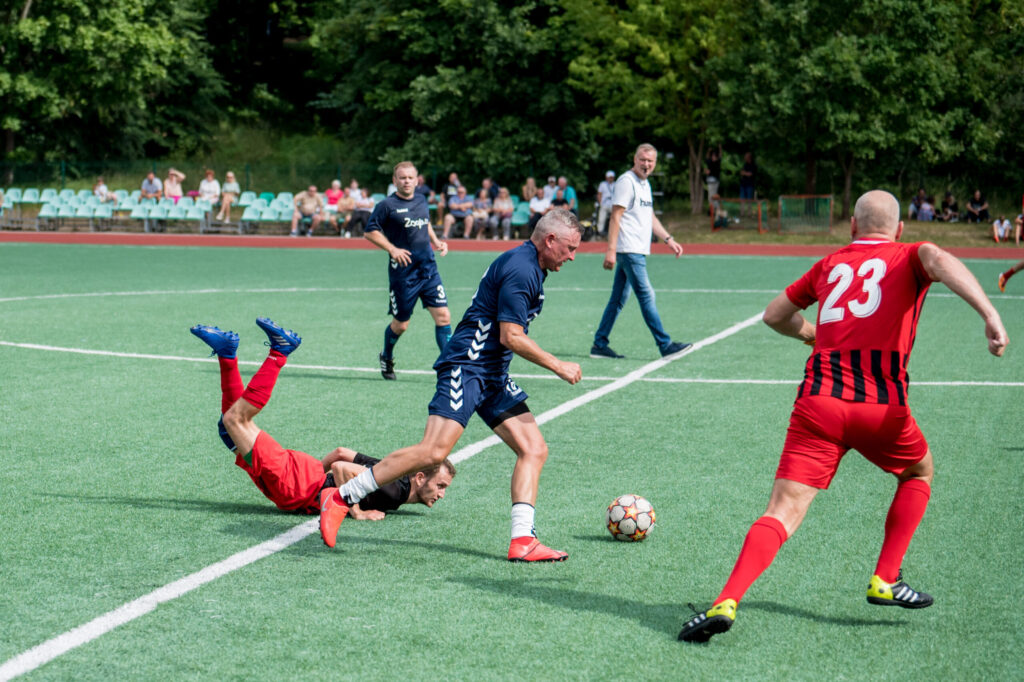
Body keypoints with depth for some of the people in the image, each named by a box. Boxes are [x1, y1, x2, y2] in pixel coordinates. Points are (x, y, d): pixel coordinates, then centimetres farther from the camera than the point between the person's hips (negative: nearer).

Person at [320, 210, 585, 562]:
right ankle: (341, 497, -13)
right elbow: (511, 337, -18)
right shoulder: (520, 269, -14)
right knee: (434, 450, -20)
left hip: (493, 375, 11)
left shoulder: (530, 266, 17)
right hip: (467, 365, -11)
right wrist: (558, 366, -9)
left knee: (534, 449, 1)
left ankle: (522, 540, -3)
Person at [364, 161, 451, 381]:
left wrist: (436, 241, 14)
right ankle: (386, 357, 35)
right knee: (400, 324, 6)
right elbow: (371, 232, -7)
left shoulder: (422, 200, 11)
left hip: (428, 269, 5)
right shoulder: (387, 205, -7)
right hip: (402, 272, -5)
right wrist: (392, 249, -18)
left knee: (443, 316, -6)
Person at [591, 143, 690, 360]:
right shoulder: (626, 181, -9)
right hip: (629, 250, -9)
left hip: (638, 251, 9)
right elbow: (615, 217, -14)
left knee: (619, 298, 10)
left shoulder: (645, 184, 19)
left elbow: (650, 217, 27)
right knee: (646, 295, -8)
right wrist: (611, 250, -20)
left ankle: (599, 345, 14)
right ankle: (665, 344, -7)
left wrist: (669, 240, 19)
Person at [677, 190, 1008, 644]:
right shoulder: (909, 257, 13)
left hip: (818, 400, 2)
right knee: (919, 471, 29)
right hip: (882, 403, -2)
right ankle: (885, 582, 23)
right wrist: (989, 315, -24)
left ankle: (726, 602, -24)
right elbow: (941, 262, -12)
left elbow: (775, 315, 33)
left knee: (784, 510, -3)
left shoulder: (829, 264, 23)